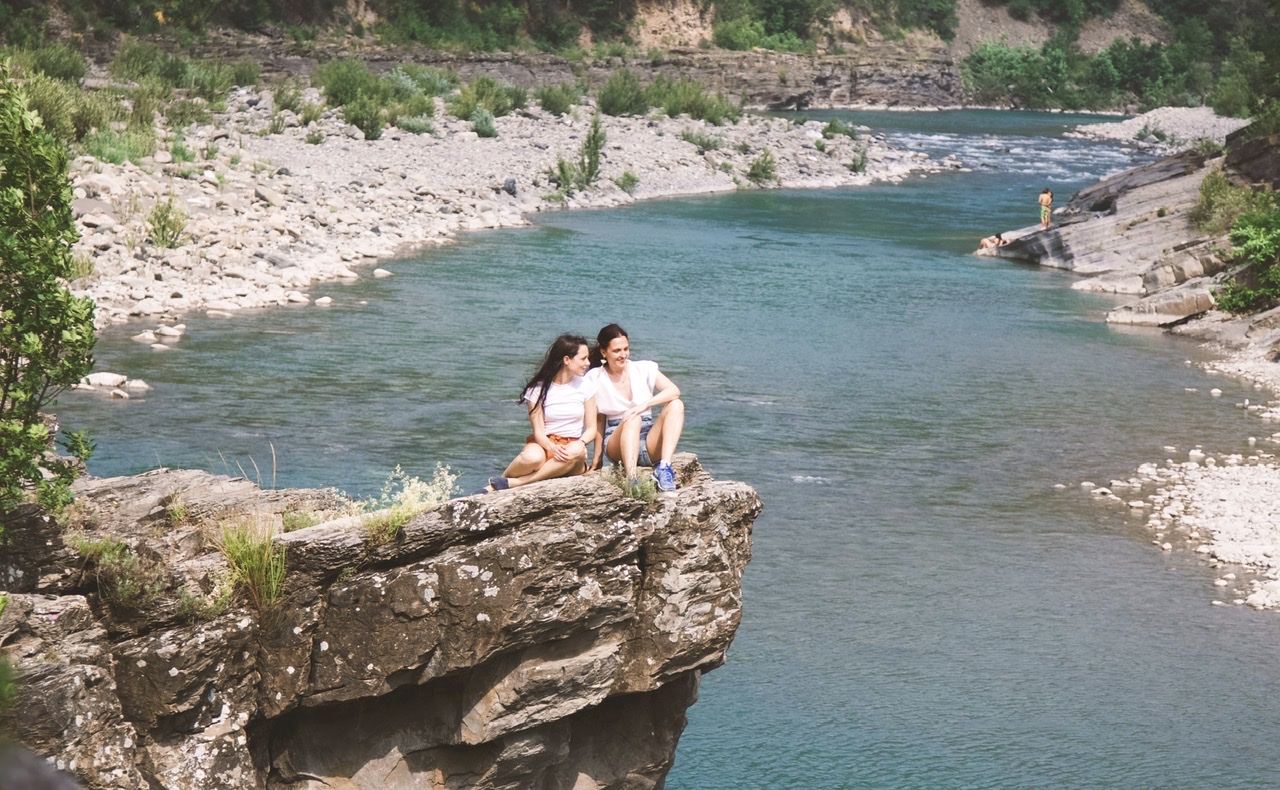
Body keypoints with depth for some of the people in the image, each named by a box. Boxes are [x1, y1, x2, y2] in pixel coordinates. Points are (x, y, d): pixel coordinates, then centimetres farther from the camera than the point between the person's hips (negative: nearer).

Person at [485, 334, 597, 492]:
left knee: (576, 450, -38)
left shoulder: (586, 387, 4)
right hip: (545, 443, -2)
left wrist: (581, 443, -19)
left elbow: (591, 428, 5)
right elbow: (539, 431, -7)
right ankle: (501, 480, -12)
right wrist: (553, 448, -29)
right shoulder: (539, 388, -2)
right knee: (532, 457, -41)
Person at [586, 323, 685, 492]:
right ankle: (630, 479, -52)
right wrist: (598, 455, -2)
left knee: (676, 405, -22)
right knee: (632, 419, -34)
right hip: (618, 443, -2)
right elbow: (599, 420, 6)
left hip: (649, 442, 2)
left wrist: (645, 404, -27)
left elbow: (674, 391, -11)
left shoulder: (643, 368, 3)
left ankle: (664, 467, -38)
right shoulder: (594, 379, 2)